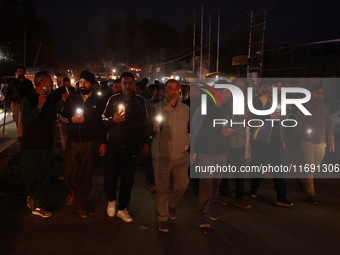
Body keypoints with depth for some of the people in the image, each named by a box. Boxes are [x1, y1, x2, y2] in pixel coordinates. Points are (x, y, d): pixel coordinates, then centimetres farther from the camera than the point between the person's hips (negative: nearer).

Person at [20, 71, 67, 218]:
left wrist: (62, 101, 12)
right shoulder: (28, 99, -12)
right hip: (31, 146, -6)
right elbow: (25, 121, -22)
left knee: (44, 177, 8)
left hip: (47, 145, 6)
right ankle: (32, 196, 35)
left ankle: (38, 205, 18)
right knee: (30, 177, 7)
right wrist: (39, 106, -33)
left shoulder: (49, 99, 8)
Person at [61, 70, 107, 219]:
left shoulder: (99, 101, 1)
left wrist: (103, 143, -1)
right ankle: (72, 192, 36)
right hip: (72, 141, 2)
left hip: (90, 143, -2)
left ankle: (82, 205, 19)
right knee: (69, 172, 2)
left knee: (86, 175, 3)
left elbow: (104, 123, 2)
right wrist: (71, 118, -9)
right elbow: (62, 116, 13)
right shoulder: (72, 98, 8)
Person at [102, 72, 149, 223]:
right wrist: (113, 120, -12)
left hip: (131, 147, 1)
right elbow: (104, 119, 8)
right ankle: (112, 200, 27)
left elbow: (144, 124, 15)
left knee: (128, 180, 4)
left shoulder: (140, 102, 9)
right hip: (113, 145, -1)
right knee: (109, 177, -2)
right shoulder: (113, 100, 6)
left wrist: (145, 142, 11)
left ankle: (122, 209, 20)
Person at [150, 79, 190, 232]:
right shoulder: (157, 108, 3)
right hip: (162, 155, -2)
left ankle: (172, 204, 33)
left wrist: (188, 146, 10)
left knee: (182, 185, 1)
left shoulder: (185, 109, 10)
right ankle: (162, 217, 17)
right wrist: (154, 128, -20)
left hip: (181, 155, 2)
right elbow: (150, 130, 3)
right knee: (162, 188, 1)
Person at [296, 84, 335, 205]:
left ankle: (303, 178, 42)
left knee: (315, 166, 13)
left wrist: (332, 142, 9)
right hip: (308, 142, -4)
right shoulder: (305, 107, -1)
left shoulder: (325, 108, 10)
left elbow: (329, 127, 13)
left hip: (321, 143, 4)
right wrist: (304, 133, -18)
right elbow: (298, 124, 0)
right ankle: (311, 194, -2)